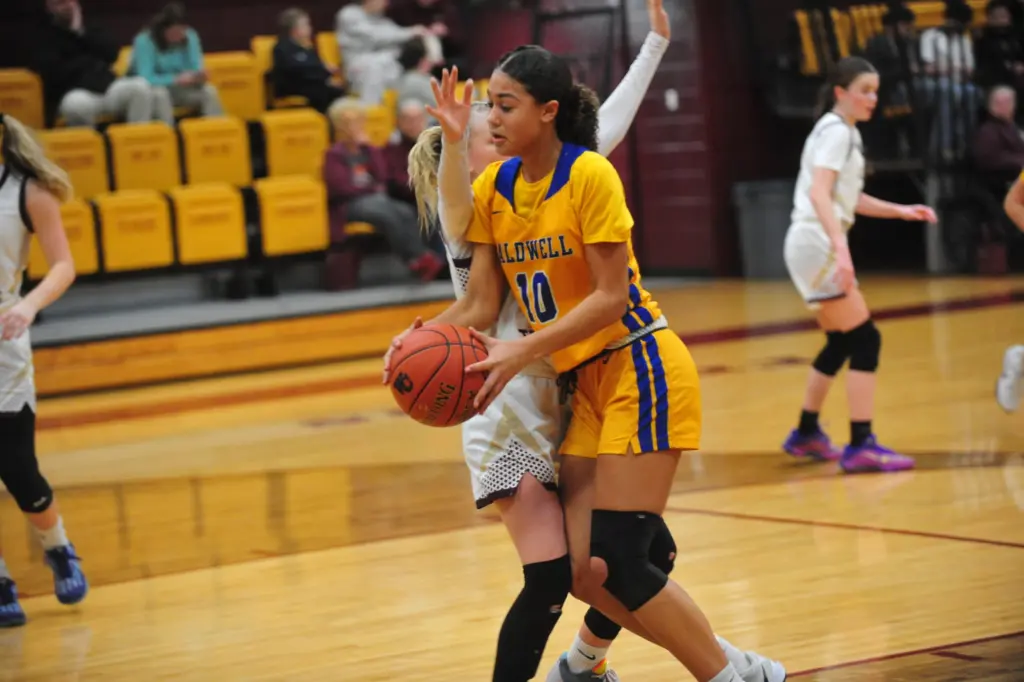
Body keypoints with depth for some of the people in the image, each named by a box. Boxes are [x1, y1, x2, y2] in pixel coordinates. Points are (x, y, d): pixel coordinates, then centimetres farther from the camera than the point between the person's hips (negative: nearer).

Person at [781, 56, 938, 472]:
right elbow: (819, 193, -25)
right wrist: (840, 247, -36)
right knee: (865, 341, -12)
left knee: (841, 343, 18)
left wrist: (900, 211, 13)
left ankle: (806, 434, 28)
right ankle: (861, 446, -15)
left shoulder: (847, 133, 17)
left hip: (819, 247, 10)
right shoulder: (835, 132, -12)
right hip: (816, 245, -10)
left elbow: (850, 198, 25)